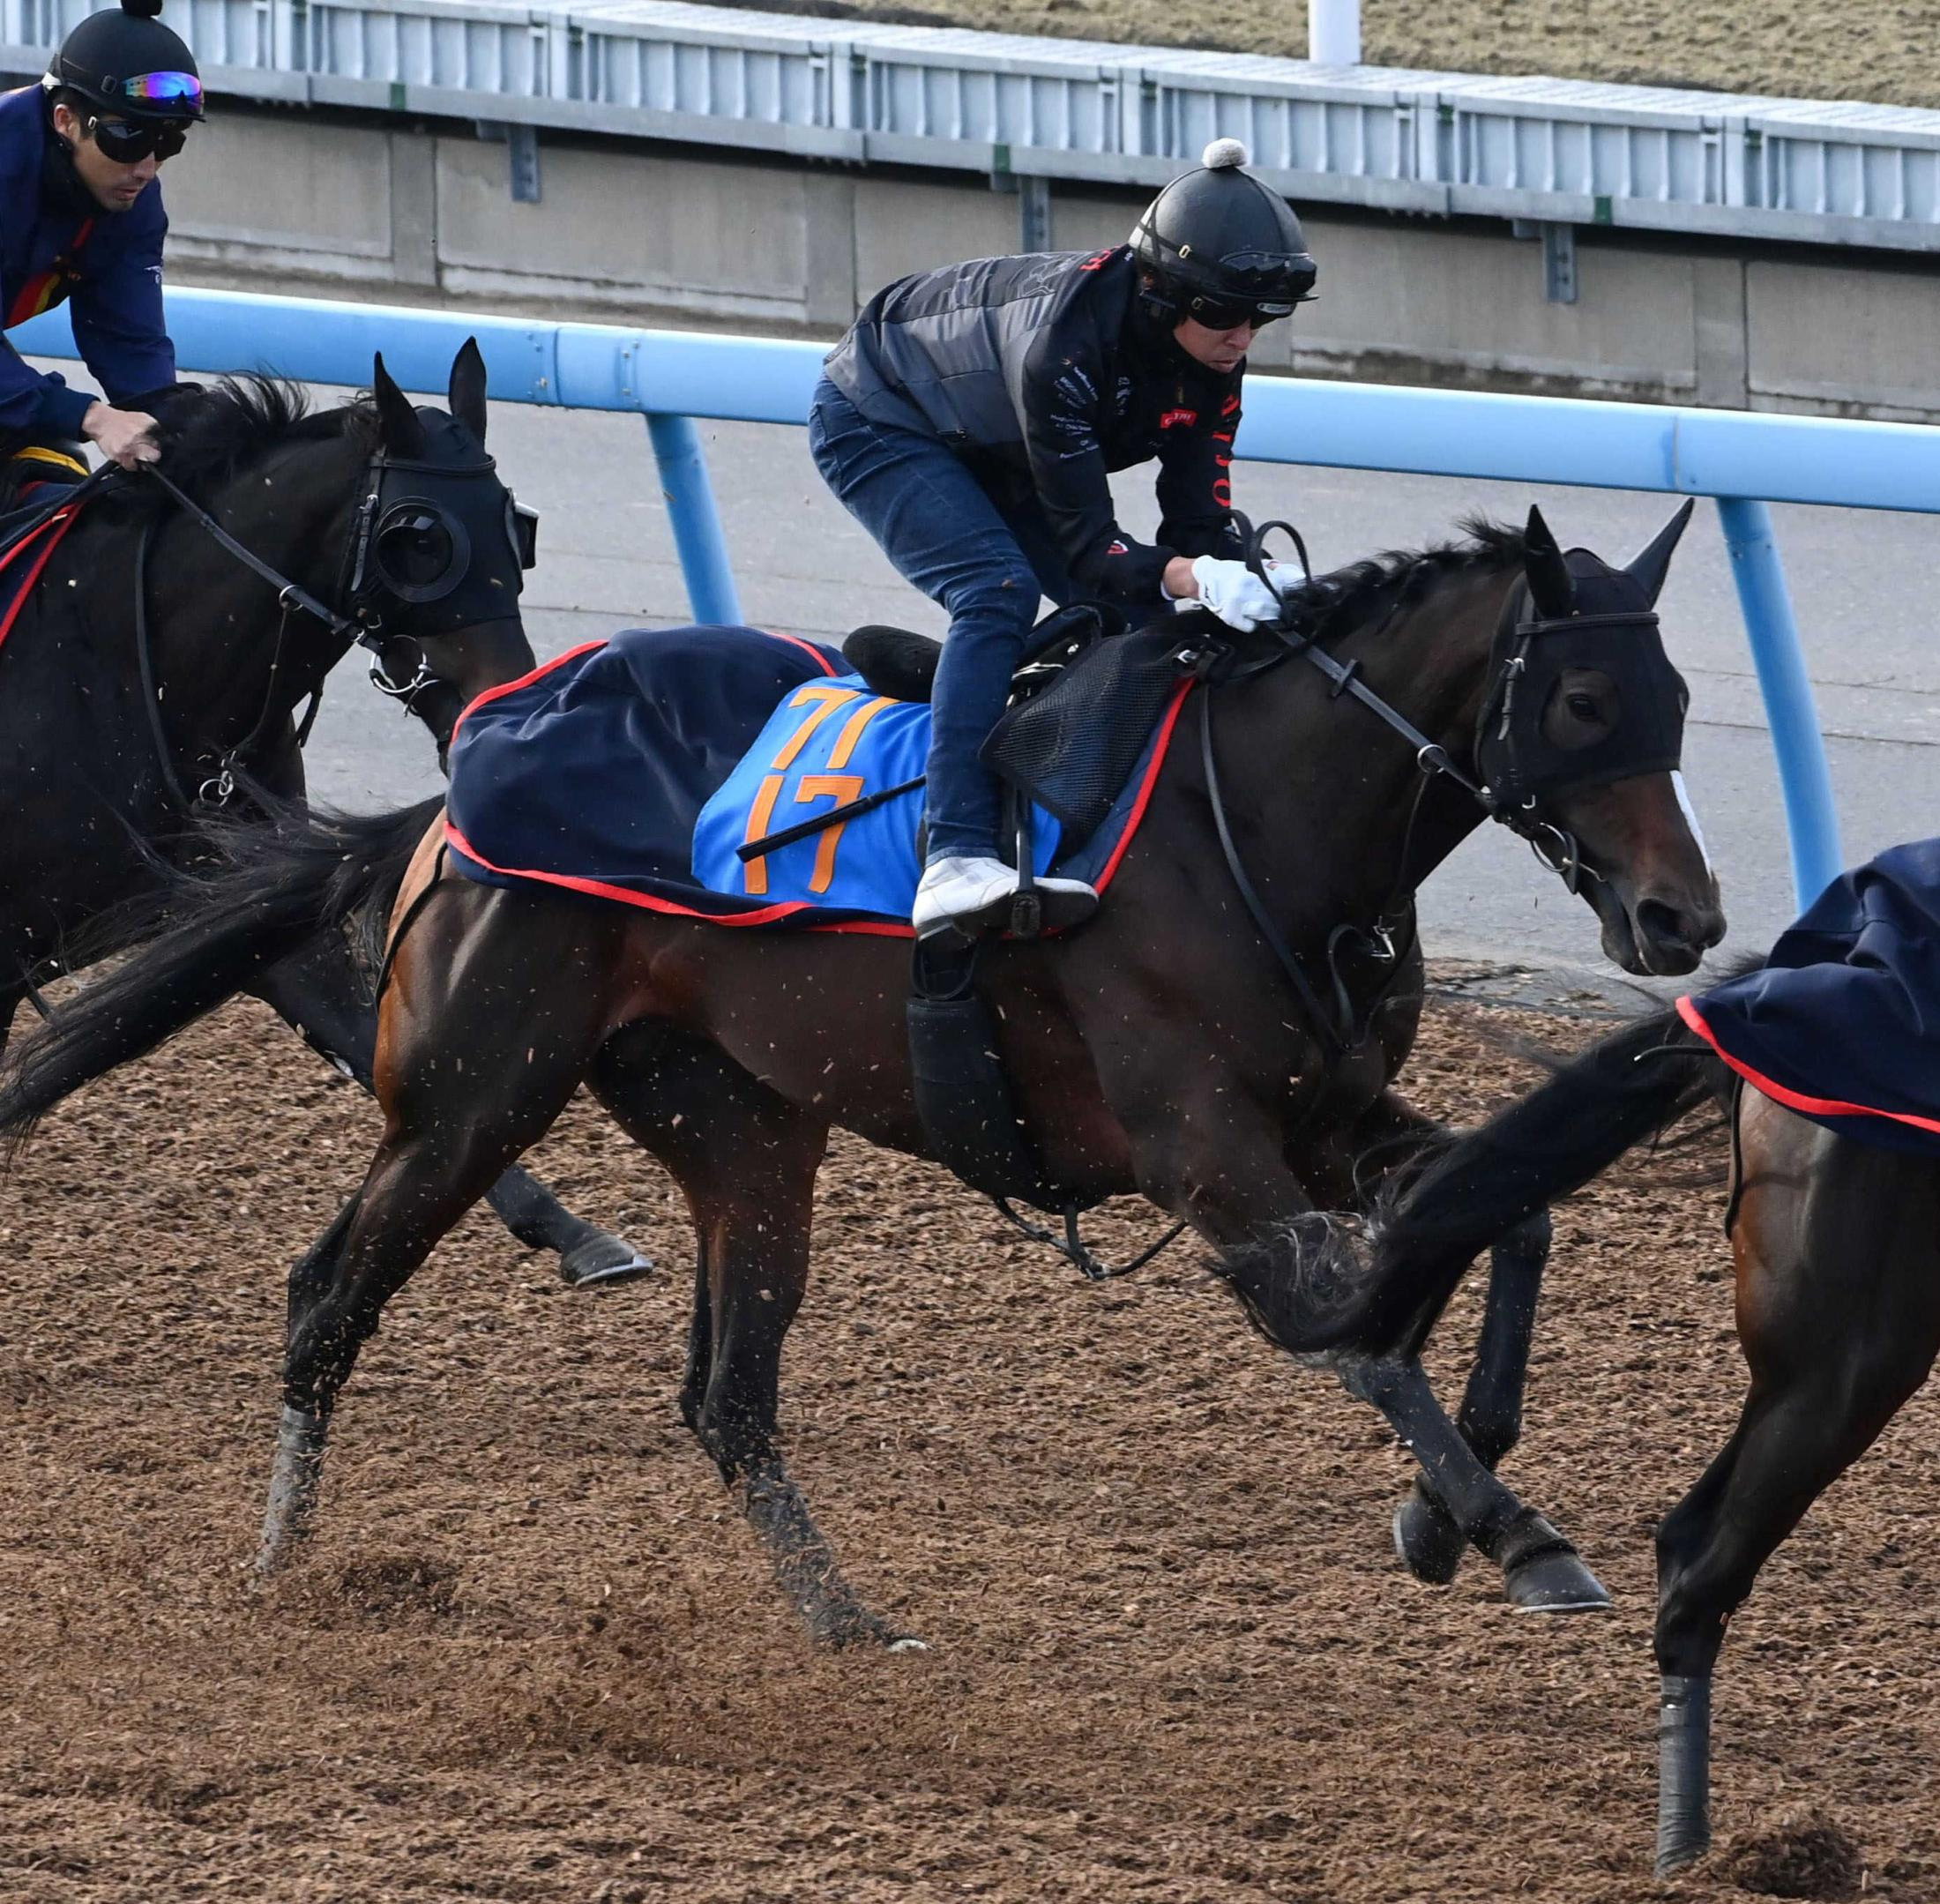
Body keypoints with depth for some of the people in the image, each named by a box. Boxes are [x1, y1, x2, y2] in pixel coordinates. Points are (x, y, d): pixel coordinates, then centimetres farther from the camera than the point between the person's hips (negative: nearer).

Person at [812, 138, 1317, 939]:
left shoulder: (1211, 367, -18)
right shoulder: (1066, 339, -41)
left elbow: (1197, 526, -19)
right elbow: (1088, 548, -38)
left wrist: (1247, 579, -40)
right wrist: (1189, 576, -55)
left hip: (992, 456, 8)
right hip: (879, 420, -8)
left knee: (1135, 618, -6)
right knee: (999, 593, -30)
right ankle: (955, 862, -39)